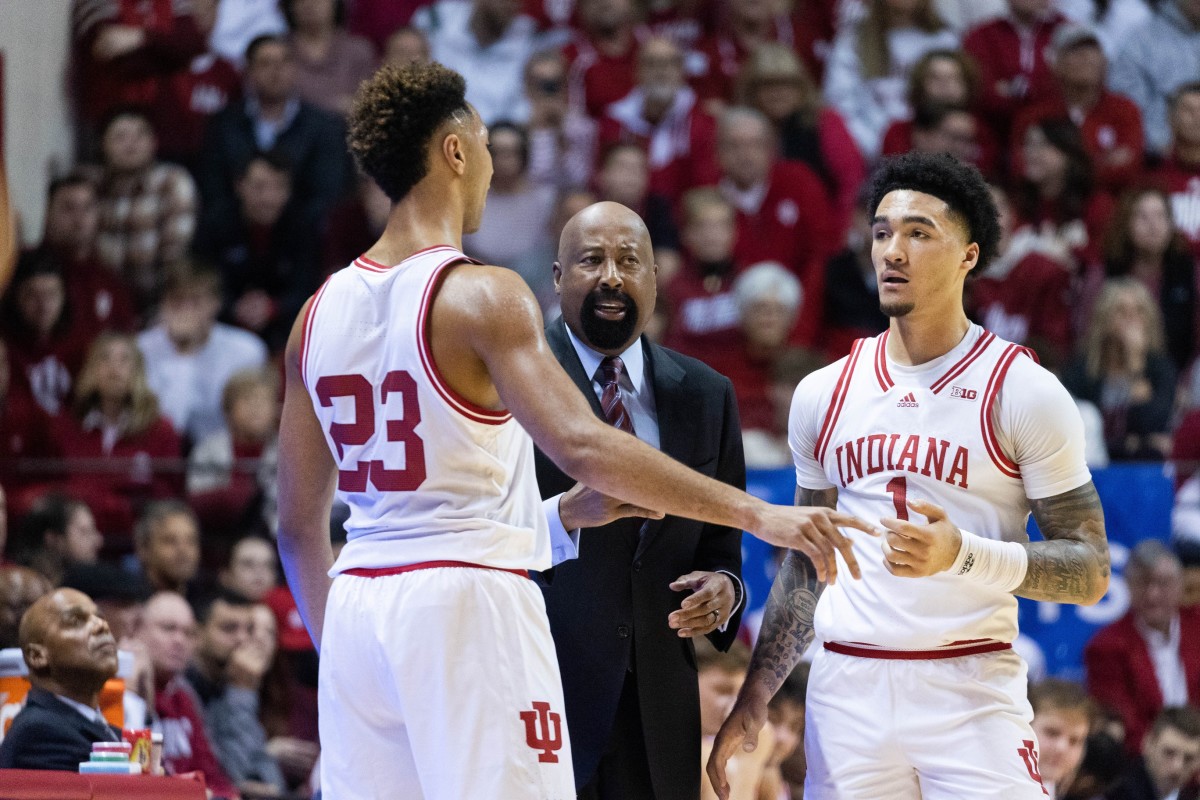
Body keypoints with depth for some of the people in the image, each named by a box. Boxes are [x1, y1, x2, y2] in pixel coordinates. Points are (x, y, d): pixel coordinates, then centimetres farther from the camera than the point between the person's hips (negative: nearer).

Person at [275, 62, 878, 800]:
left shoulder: (322, 311, 11)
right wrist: (759, 514, -24)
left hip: (358, 605, 7)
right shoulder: (482, 296, -9)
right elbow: (583, 446, -23)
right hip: (467, 600, -7)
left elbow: (299, 524, 16)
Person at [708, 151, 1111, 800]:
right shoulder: (823, 394, 11)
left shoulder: (1024, 392, -3)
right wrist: (753, 700, 14)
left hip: (973, 691, -4)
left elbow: (1090, 571, -4)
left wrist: (962, 554, -19)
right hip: (846, 691, 4)